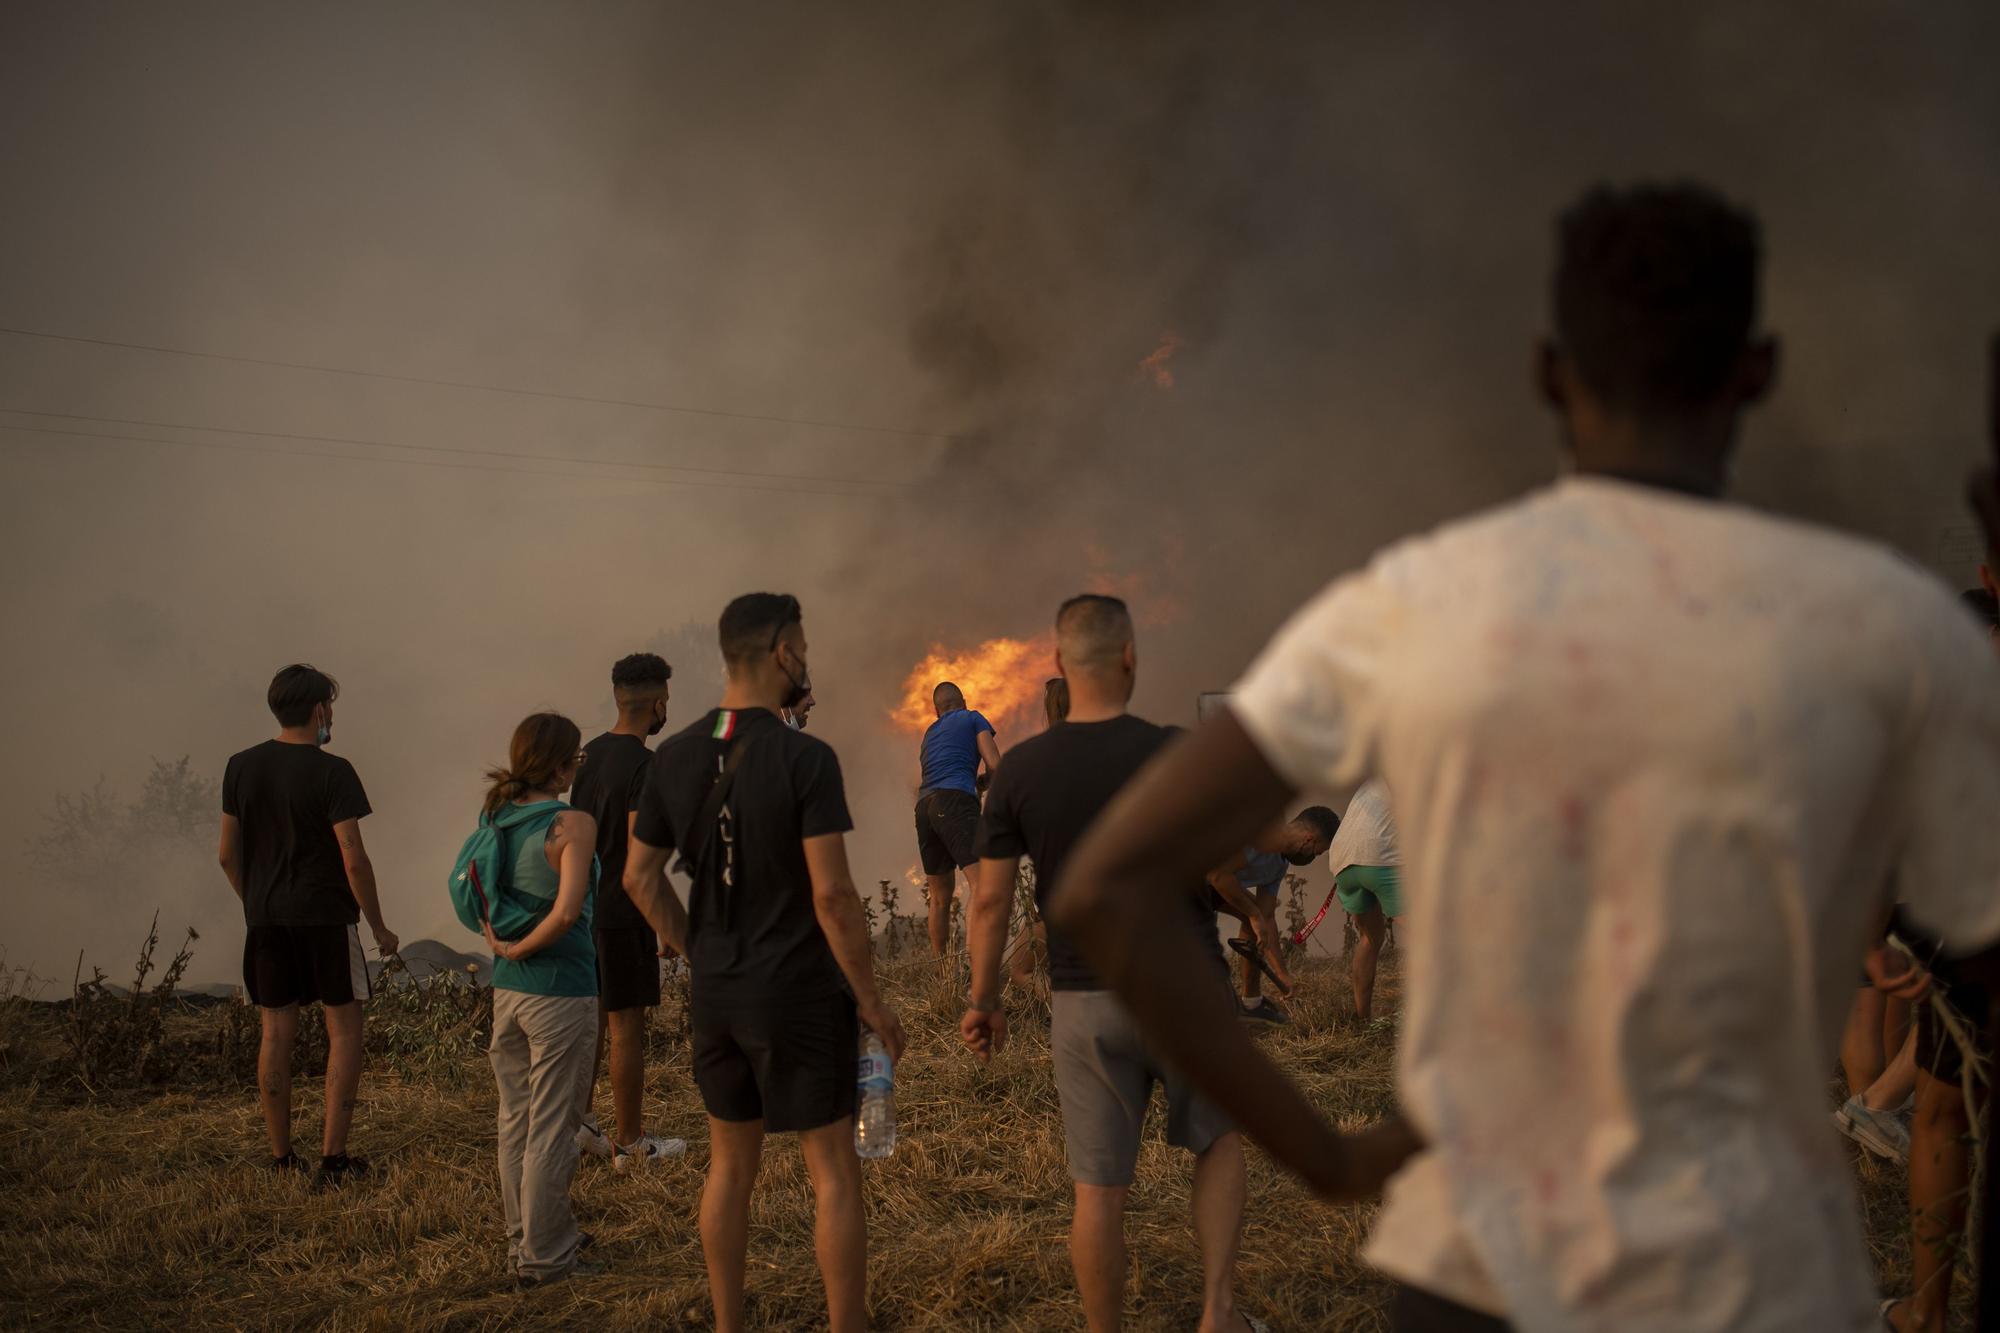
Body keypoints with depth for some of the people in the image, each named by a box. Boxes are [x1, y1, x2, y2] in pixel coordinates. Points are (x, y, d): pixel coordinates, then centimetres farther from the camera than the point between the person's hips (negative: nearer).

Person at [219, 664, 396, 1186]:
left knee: (277, 1032, 10)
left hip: (265, 920, 5)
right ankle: (333, 1156, 0)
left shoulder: (241, 767, 4)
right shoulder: (332, 772, -12)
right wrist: (378, 927, -5)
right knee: (344, 1029, 4)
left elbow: (228, 855, 8)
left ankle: (281, 1155, 15)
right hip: (325, 916, -5)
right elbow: (354, 859, -15)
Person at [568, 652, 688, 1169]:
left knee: (592, 1016, 17)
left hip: (585, 907, 8)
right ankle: (630, 1143, 8)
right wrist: (676, 926, -15)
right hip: (622, 913, -8)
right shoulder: (644, 766, -18)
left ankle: (577, 1120, 23)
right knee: (627, 1025, 0)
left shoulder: (591, 754, 9)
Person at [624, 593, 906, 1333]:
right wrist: (871, 998, -11)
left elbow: (639, 877, 5)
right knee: (834, 1171, 5)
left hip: (715, 995, 6)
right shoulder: (806, 758, -19)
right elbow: (832, 894, -21)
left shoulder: (672, 757, -1)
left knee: (731, 1163, 18)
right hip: (799, 995, -6)